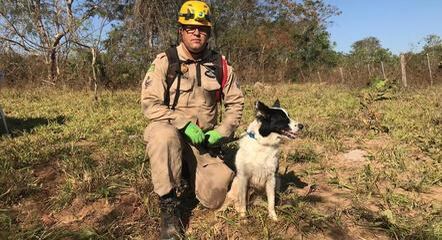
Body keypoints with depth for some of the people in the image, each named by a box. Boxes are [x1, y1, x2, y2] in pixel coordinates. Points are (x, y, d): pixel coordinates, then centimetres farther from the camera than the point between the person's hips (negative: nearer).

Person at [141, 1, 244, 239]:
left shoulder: (220, 64, 0)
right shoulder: (164, 61, -10)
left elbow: (235, 102, 7)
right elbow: (149, 103, -14)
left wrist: (222, 132, -6)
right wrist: (184, 123, -24)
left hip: (203, 141, 3)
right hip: (169, 130, -3)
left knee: (214, 198, -5)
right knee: (164, 135, -40)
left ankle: (189, 171, 30)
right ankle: (168, 207, -21)